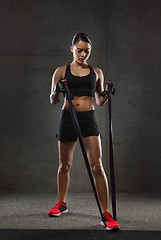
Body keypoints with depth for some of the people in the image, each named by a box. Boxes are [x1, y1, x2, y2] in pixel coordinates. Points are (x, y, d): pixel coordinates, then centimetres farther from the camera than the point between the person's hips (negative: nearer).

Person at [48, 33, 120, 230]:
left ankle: (106, 214, -6)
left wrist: (107, 94, -4)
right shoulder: (61, 72, 5)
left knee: (97, 166, -11)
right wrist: (57, 90, -14)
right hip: (67, 118, 1)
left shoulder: (96, 72, 10)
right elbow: (52, 101, 7)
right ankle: (62, 203, 34)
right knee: (64, 165, 12)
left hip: (89, 119, 0)